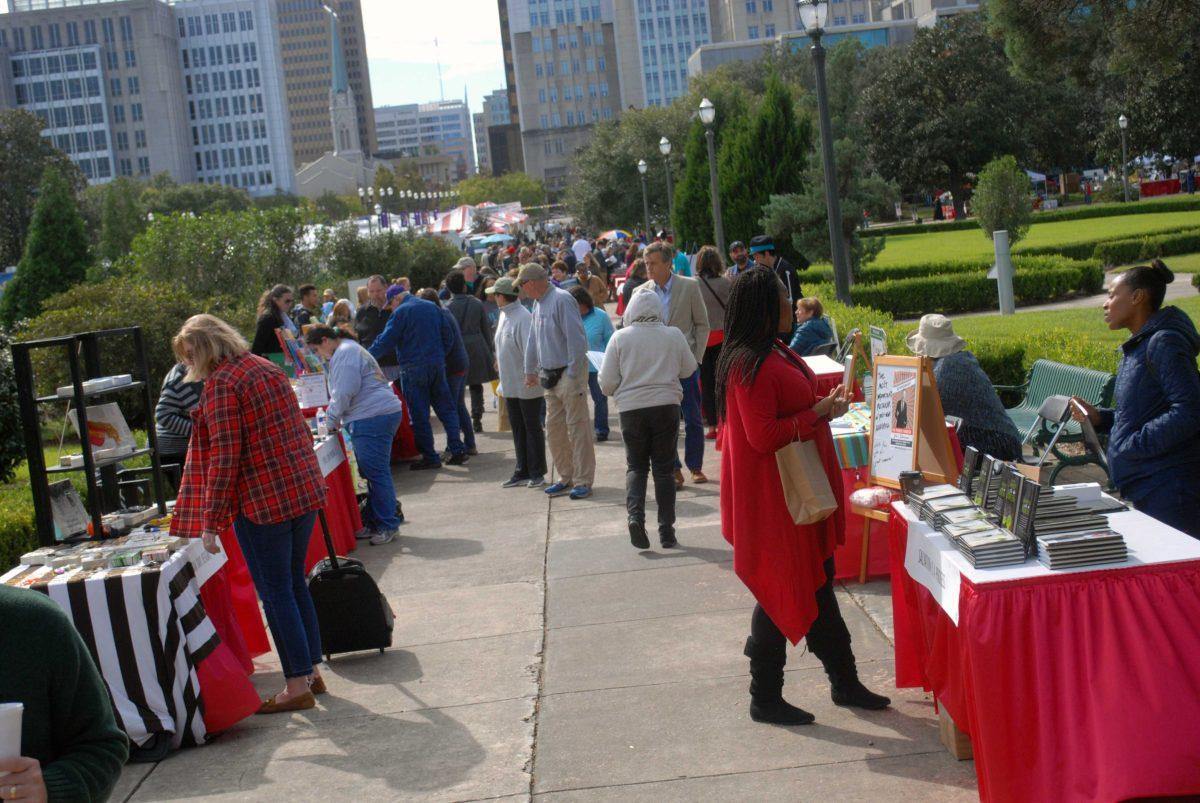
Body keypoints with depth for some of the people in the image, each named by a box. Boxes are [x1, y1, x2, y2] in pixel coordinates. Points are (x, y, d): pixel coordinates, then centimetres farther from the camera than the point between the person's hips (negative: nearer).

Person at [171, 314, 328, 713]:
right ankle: (311, 670, 24)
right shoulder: (268, 369, 13)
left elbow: (225, 456, -17)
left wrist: (210, 522, -14)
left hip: (263, 500, -8)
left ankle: (298, 684, 5)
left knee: (276, 593, 0)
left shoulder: (221, 384, -12)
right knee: (296, 584, 17)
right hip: (305, 489, 8)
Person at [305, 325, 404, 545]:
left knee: (376, 473, -7)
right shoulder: (351, 350, 26)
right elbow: (343, 393, 32)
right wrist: (333, 417, 22)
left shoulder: (344, 353, -8)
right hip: (383, 415, 11)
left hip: (371, 420, -11)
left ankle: (387, 525, -4)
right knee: (375, 472, 14)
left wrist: (331, 420, -3)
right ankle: (378, 522, 19)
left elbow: (344, 393, -15)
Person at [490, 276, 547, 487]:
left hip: (527, 385, -8)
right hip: (510, 386, 8)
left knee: (532, 428, 3)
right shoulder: (504, 316, 9)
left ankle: (537, 473, 12)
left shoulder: (523, 317, -19)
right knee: (517, 428, 13)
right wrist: (503, 382, 17)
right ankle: (522, 472, 21)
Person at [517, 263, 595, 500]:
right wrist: (530, 371, 24)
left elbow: (576, 339, -19)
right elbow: (533, 340, 23)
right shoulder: (538, 304, 13)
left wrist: (573, 375, -20)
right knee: (554, 428, 11)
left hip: (569, 373, -9)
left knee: (577, 427, -5)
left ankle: (583, 481, 0)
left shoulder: (562, 300, -15)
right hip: (551, 375, 9)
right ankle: (566, 477, 21)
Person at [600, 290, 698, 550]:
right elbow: (689, 369, 12)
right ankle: (666, 531, 9)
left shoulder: (620, 338, -2)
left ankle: (635, 515, -10)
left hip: (631, 409, 0)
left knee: (636, 466, 13)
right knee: (664, 469, 9)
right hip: (666, 406, 0)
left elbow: (607, 383, -2)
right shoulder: (674, 335, 0)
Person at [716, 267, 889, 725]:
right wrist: (818, 413, -18)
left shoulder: (775, 353, 10)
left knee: (817, 583, 18)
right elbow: (762, 435, -26)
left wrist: (826, 402, 9)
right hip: (771, 495, -10)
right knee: (783, 593, 0)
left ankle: (845, 682, 30)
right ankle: (765, 699, 14)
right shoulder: (749, 364, -21)